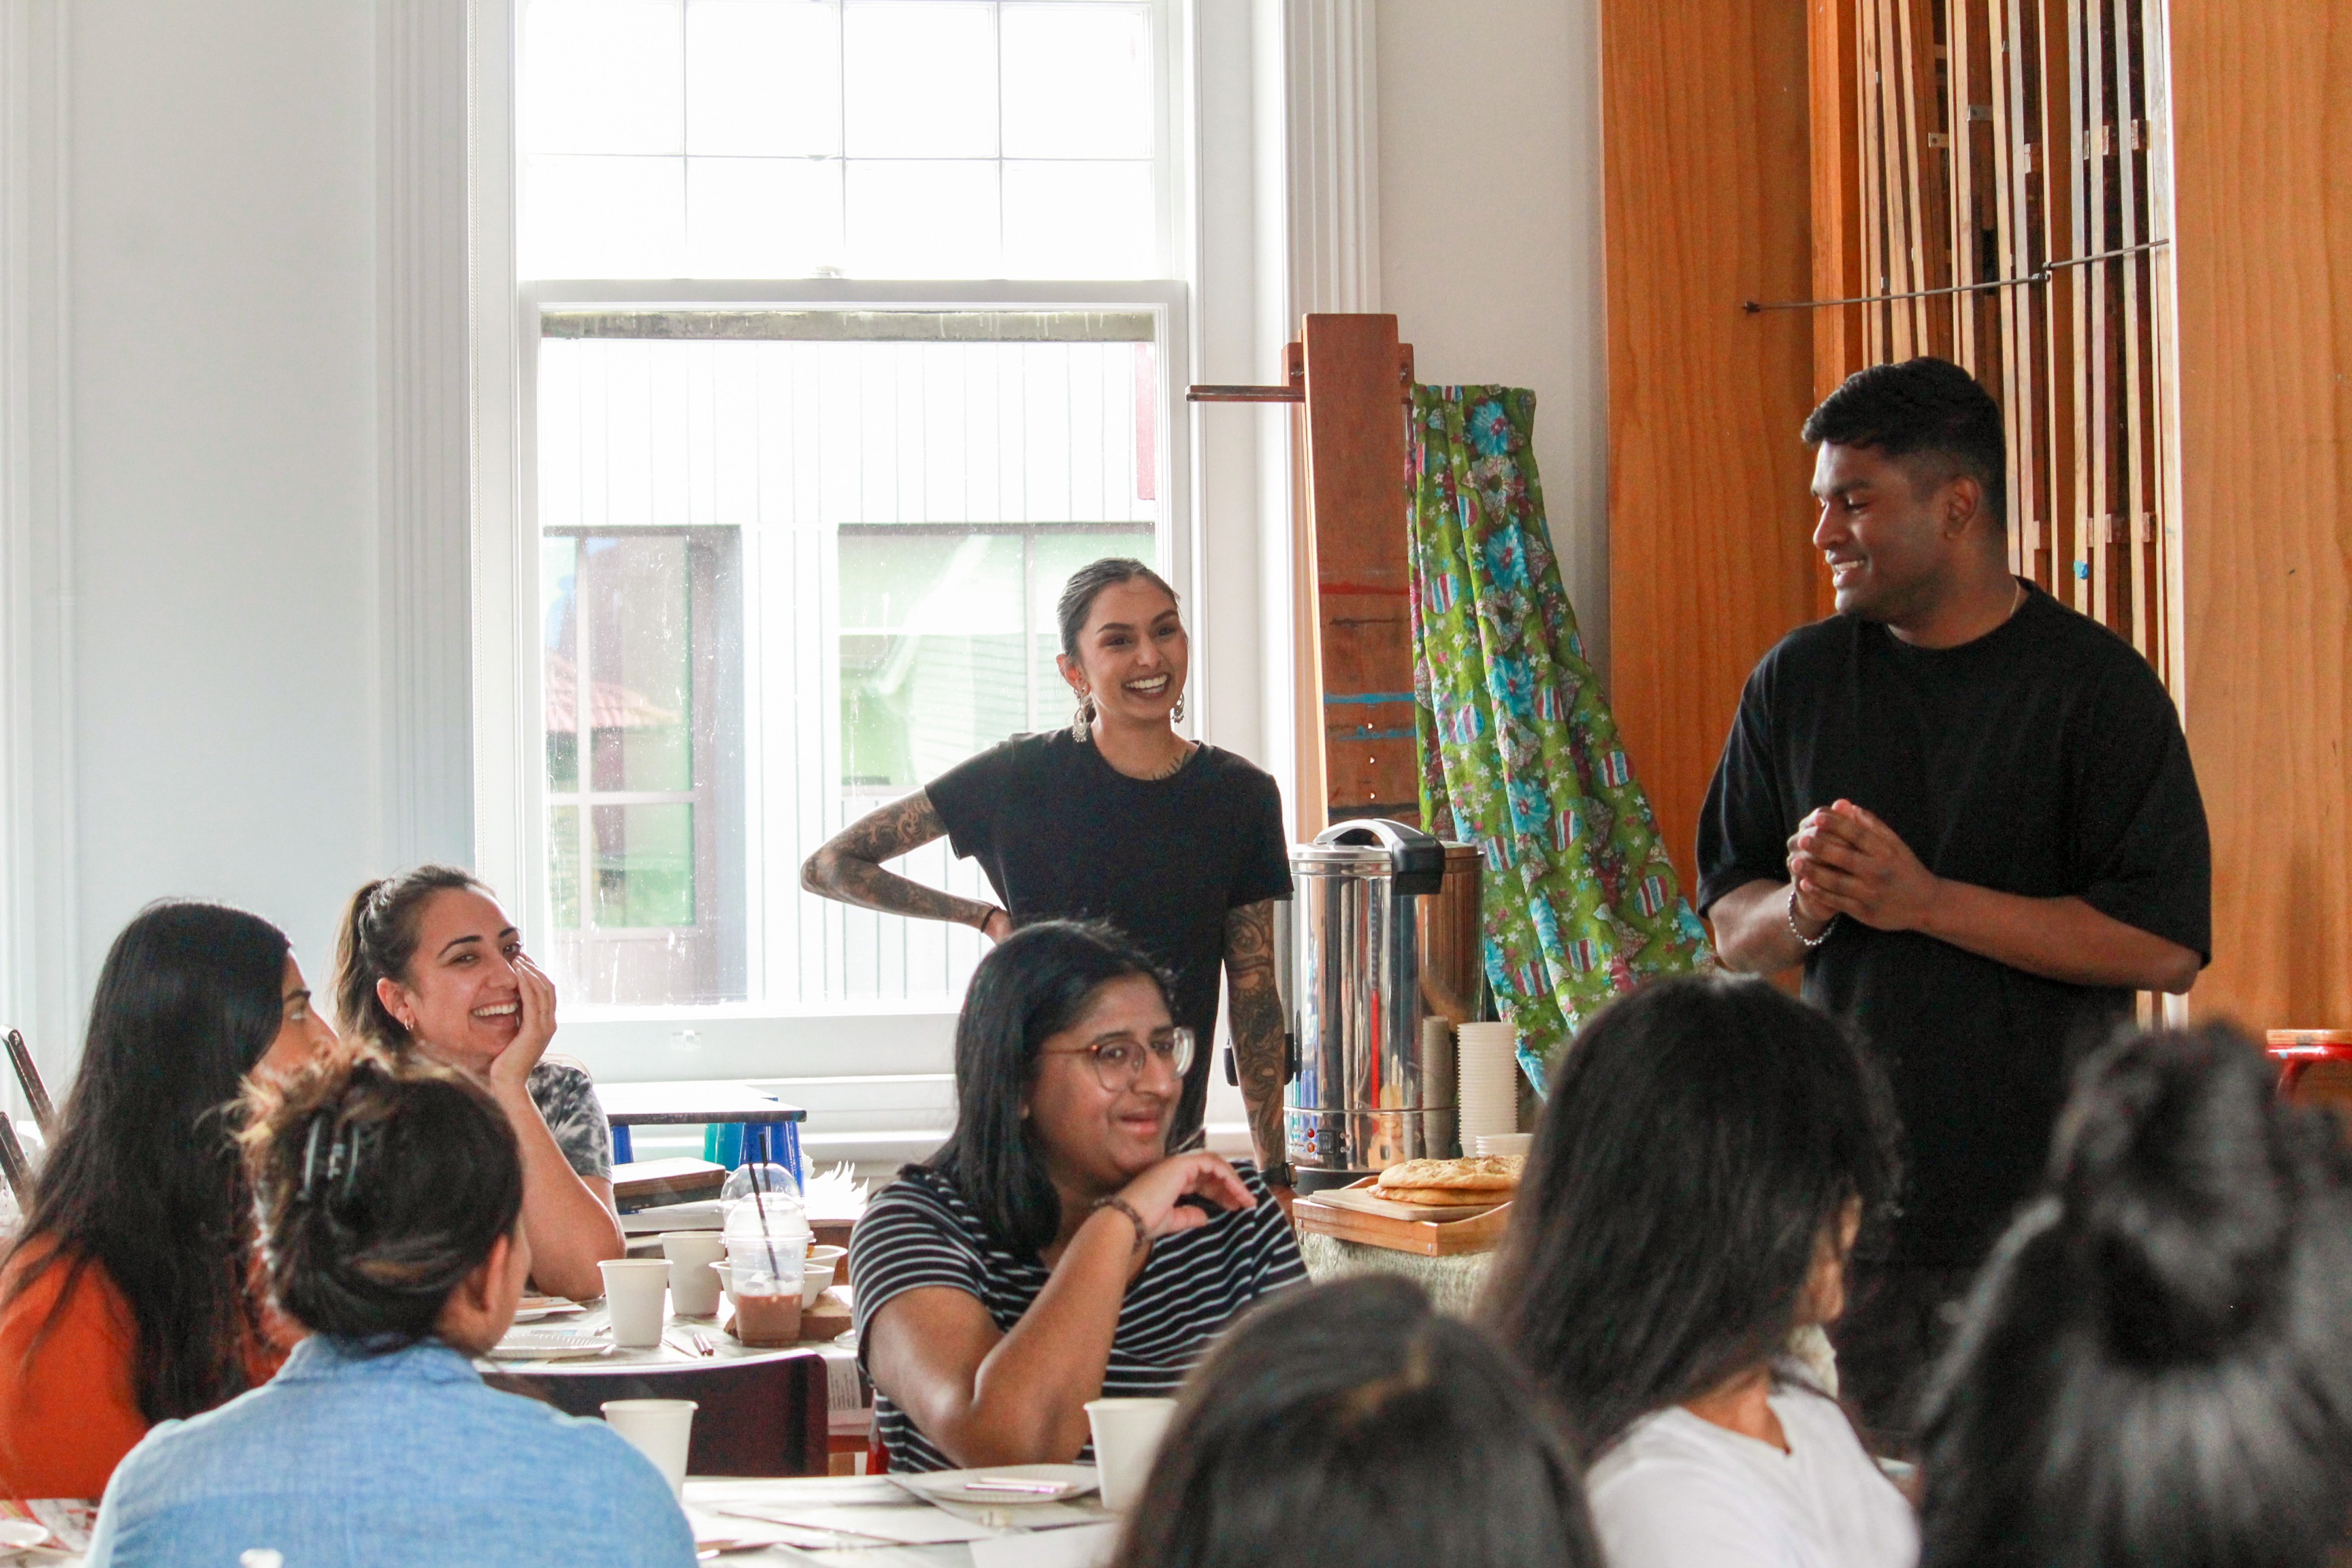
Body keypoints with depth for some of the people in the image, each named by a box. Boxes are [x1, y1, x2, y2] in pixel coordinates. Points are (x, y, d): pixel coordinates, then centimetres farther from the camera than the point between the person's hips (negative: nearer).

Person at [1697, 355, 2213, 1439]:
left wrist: (1926, 901, -15)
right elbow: (1731, 929, 15)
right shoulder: (1798, 681, 11)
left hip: (2045, 1203, -4)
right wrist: (1805, 907, -9)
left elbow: (2166, 945, -11)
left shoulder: (2099, 687, -4)